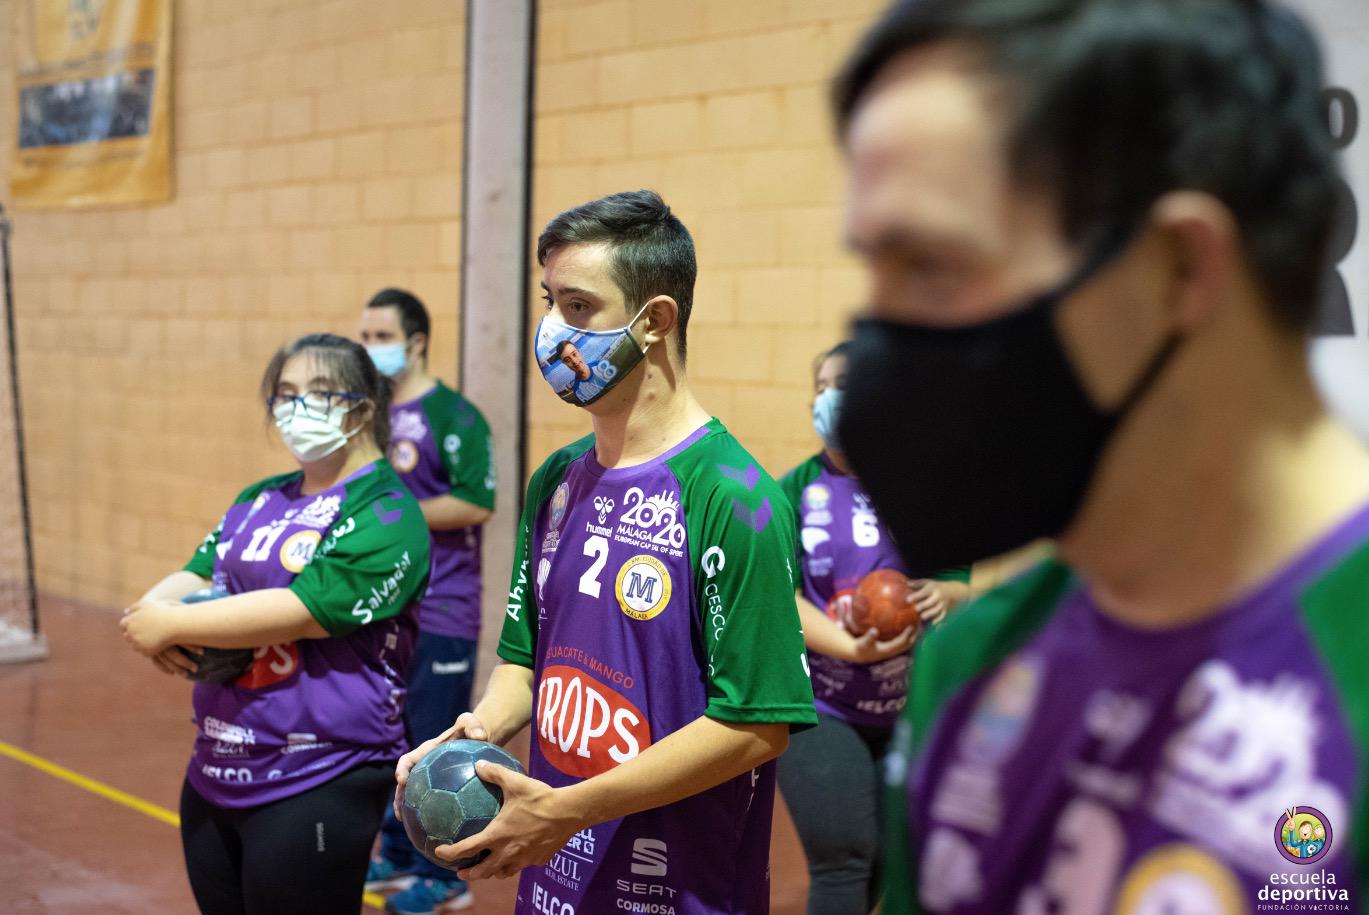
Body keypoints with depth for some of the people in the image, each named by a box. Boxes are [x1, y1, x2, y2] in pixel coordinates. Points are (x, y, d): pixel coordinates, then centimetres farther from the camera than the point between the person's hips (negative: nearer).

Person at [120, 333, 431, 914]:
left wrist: (172, 626, -16)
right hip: (213, 776, 7)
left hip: (315, 792, -7)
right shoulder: (259, 499, 13)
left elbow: (302, 610, -22)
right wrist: (153, 612, -14)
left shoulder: (386, 517, -12)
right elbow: (193, 578, 9)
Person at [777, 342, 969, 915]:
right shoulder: (793, 492, -6)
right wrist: (851, 647, -28)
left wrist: (943, 594, -22)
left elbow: (962, 586, 3)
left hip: (911, 708, 3)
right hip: (818, 708, -3)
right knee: (843, 864, -6)